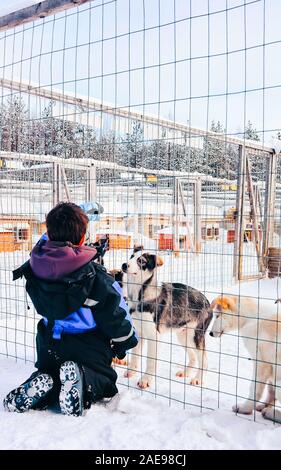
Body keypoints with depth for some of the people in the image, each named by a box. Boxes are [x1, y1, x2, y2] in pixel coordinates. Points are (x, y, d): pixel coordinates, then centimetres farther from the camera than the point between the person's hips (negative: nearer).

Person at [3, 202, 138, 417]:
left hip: (49, 344, 5)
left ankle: (38, 385, -8)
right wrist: (127, 341, 6)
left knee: (47, 373, 32)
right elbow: (114, 314, -15)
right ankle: (81, 378, -16)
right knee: (105, 382, 21)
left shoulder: (36, 264, -9)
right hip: (88, 347, -4)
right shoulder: (95, 276, -24)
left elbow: (51, 238, 13)